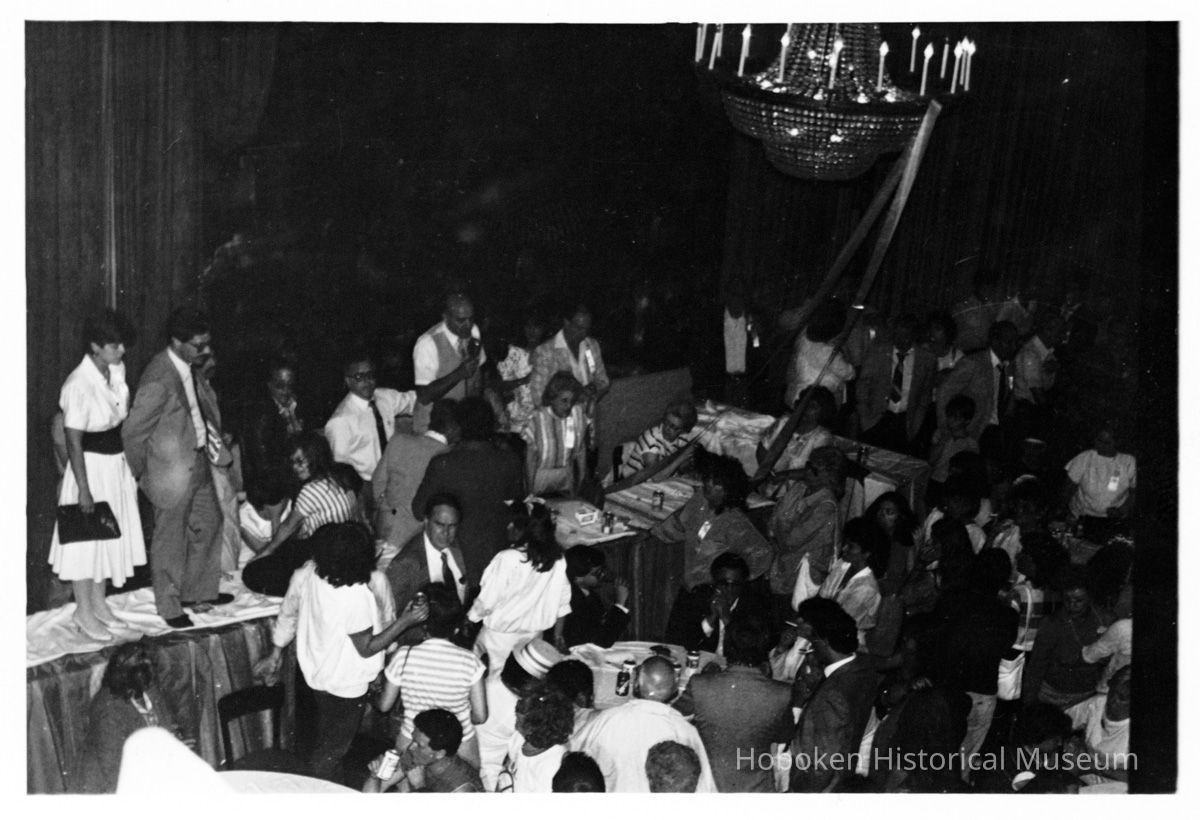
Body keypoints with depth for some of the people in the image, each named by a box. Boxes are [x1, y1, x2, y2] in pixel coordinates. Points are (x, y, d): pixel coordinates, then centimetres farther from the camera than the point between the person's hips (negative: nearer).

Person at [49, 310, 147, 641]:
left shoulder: (117, 371, -1)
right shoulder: (78, 386, -24)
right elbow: (74, 442, -20)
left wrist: (132, 467, 14)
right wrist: (83, 489, -18)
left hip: (117, 464, 8)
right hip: (91, 467, -8)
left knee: (110, 536, 18)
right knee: (87, 539, 5)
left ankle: (98, 603, 33)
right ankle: (84, 612, 19)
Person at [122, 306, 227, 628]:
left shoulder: (191, 369, -2)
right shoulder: (159, 380, -28)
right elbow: (133, 430, -21)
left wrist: (214, 438, 10)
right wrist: (141, 474, -9)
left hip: (198, 462, 9)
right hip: (172, 471, -9)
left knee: (208, 523, 21)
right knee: (170, 539, 7)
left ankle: (198, 592, 38)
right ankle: (170, 606, 24)